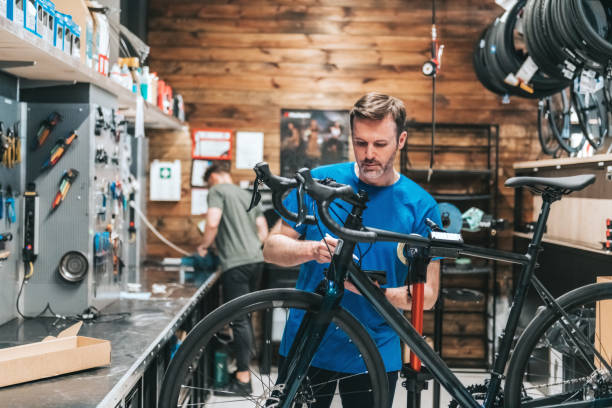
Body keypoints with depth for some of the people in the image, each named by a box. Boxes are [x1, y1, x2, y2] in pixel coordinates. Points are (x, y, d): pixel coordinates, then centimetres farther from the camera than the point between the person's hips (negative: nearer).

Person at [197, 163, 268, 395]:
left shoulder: (217, 191, 0)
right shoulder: (248, 196, 23)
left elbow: (212, 223, -13)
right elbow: (263, 232, 22)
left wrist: (204, 246, 2)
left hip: (236, 264, -8)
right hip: (256, 260, 8)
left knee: (239, 319, -7)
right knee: (243, 316, 17)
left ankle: (243, 380, -6)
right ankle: (242, 365, 23)